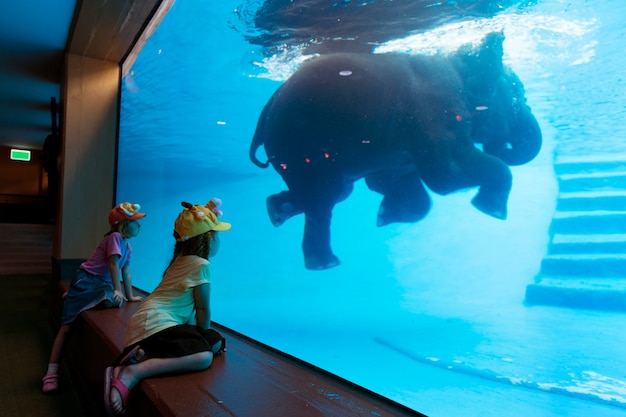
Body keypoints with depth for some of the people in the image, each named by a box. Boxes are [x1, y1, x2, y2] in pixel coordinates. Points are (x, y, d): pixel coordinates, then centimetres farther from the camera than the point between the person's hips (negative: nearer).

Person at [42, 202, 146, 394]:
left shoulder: (128, 247, 9)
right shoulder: (115, 237, -15)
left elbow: (125, 272, 14)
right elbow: (113, 264, -22)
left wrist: (130, 296, 15)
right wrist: (117, 291, -27)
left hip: (103, 284, 8)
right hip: (86, 281, -8)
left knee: (112, 303, -27)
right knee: (66, 327, -5)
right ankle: (51, 373, -2)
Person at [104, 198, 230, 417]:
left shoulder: (182, 260, 21)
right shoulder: (202, 265, -10)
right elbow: (203, 309, -7)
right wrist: (203, 335, 10)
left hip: (153, 321, 11)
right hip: (155, 323, -11)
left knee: (217, 343, 7)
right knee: (203, 356, -31)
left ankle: (145, 355, -4)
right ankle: (132, 373, -27)